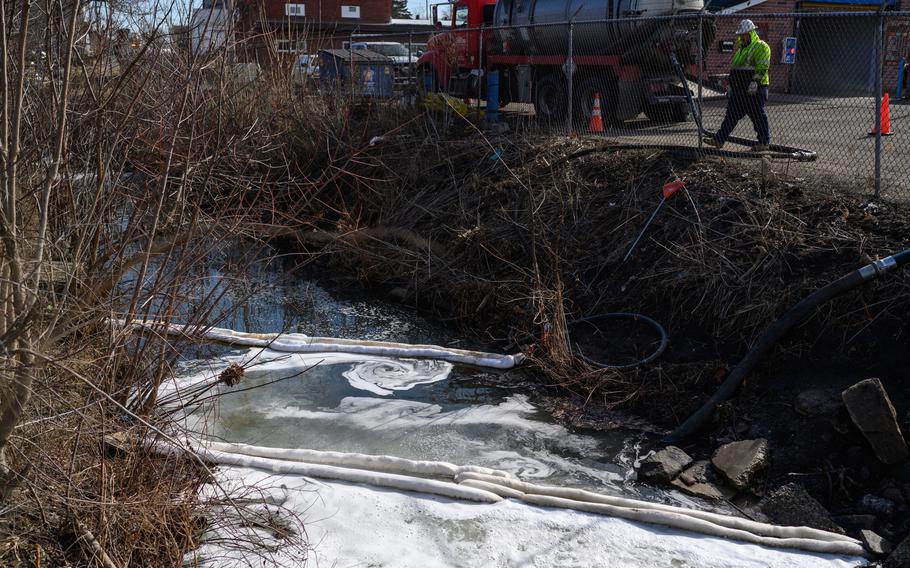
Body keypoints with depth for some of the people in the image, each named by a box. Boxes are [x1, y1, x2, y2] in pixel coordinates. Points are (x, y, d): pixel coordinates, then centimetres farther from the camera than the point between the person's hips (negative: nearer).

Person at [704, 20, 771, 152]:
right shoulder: (741, 48, 21)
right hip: (739, 91, 9)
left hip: (754, 91, -9)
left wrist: (755, 82, -26)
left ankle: (764, 142, 6)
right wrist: (731, 86, 25)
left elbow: (762, 67, -18)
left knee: (758, 115, -2)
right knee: (731, 114, 7)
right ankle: (719, 140, 8)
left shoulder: (761, 47, -8)